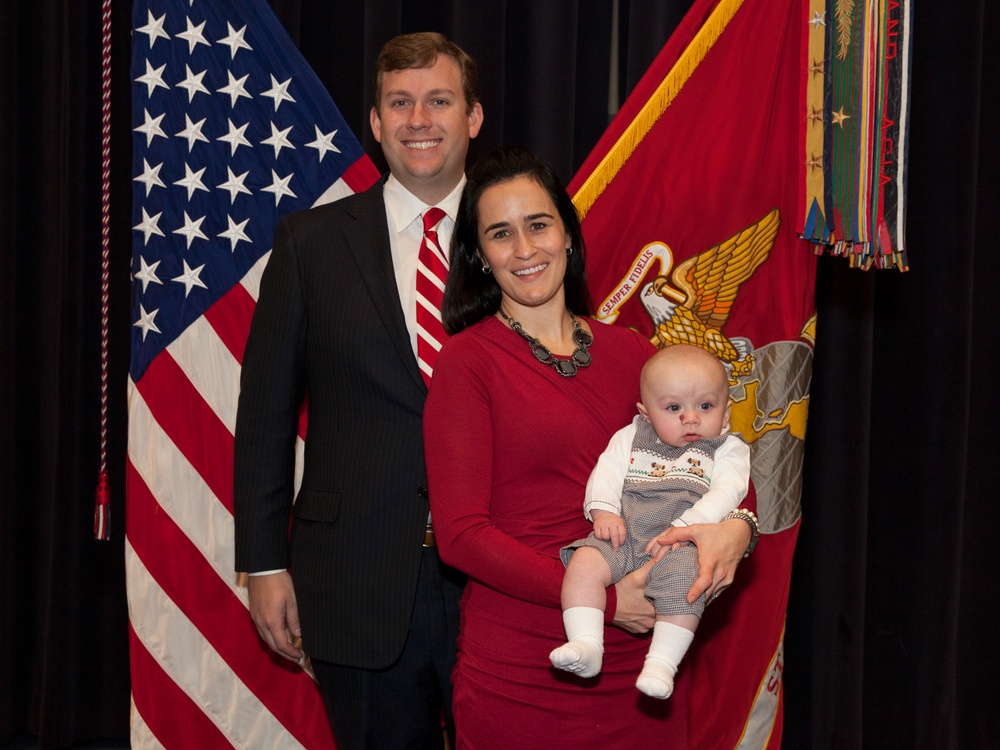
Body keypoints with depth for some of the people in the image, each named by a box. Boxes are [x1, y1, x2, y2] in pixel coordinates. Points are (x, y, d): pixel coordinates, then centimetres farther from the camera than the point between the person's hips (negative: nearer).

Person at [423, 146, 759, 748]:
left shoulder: (632, 353, 7)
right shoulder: (468, 360, -6)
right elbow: (461, 532, -11)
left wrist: (736, 528, -15)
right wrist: (602, 600, -18)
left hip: (642, 663, 4)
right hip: (520, 671, -4)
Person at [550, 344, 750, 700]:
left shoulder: (728, 448, 13)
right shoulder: (632, 437, 22)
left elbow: (726, 493, -2)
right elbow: (607, 471, 13)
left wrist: (683, 528, -17)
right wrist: (604, 511, -9)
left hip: (682, 542, -3)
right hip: (623, 534, 3)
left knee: (683, 578, -35)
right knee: (583, 562, -24)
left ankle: (662, 663, -32)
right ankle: (586, 646, -27)